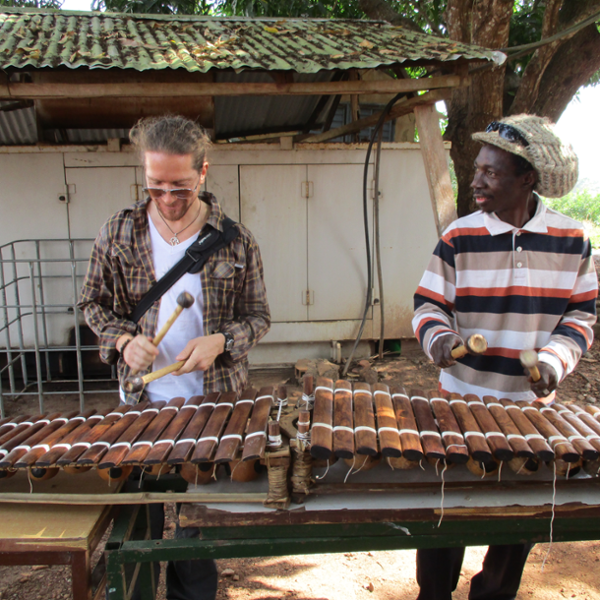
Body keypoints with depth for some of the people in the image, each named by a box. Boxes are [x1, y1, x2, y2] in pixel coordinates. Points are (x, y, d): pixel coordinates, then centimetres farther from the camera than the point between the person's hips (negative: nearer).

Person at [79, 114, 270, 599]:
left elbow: (257, 316, 1)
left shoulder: (236, 241, -6)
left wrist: (220, 342, -18)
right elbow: (94, 303, 8)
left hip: (213, 405, -1)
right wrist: (123, 340, -11)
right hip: (141, 402, 1)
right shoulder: (118, 233, -2)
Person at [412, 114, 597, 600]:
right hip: (461, 404, -2)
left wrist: (554, 360, -13)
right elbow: (429, 305, -3)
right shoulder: (460, 237, -8)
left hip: (532, 406, 2)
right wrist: (439, 337, -24)